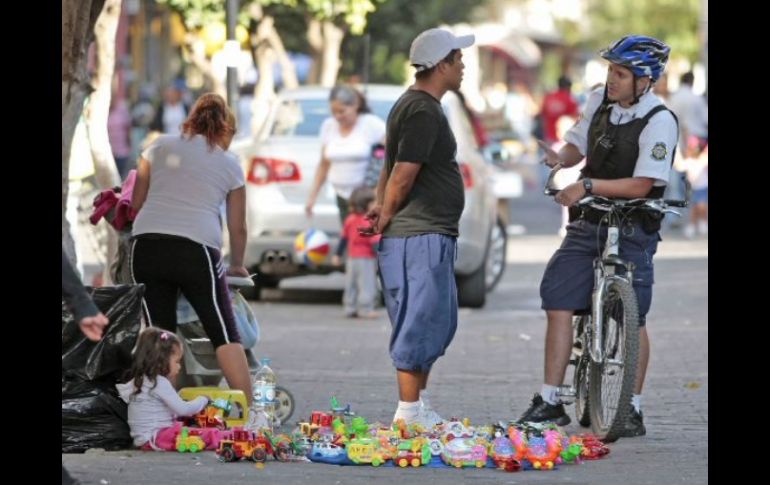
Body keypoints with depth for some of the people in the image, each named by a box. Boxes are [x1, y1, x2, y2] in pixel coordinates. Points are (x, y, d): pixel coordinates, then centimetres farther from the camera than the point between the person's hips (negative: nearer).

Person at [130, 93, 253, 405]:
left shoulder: (160, 146, 17)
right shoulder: (229, 163, 16)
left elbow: (136, 203, 19)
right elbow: (238, 227, 20)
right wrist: (237, 265, 36)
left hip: (146, 243, 2)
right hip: (196, 249, -2)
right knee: (225, 335, 3)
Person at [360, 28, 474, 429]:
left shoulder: (412, 105, 19)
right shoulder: (423, 111, -16)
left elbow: (391, 167, 20)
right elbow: (403, 176, -18)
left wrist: (381, 207, 8)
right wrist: (385, 218, -6)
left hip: (433, 236, 11)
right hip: (420, 235, -11)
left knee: (440, 322, 15)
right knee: (422, 322, -7)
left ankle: (419, 404, 21)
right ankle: (409, 411, -4)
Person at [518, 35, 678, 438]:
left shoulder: (659, 121, -15)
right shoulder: (599, 101, 4)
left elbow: (641, 185, -20)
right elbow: (577, 144, 17)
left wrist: (588, 186, -27)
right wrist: (559, 159, -6)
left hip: (631, 231, -6)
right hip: (587, 224, 6)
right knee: (558, 305, -1)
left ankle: (632, 409, 9)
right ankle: (549, 402, 5)